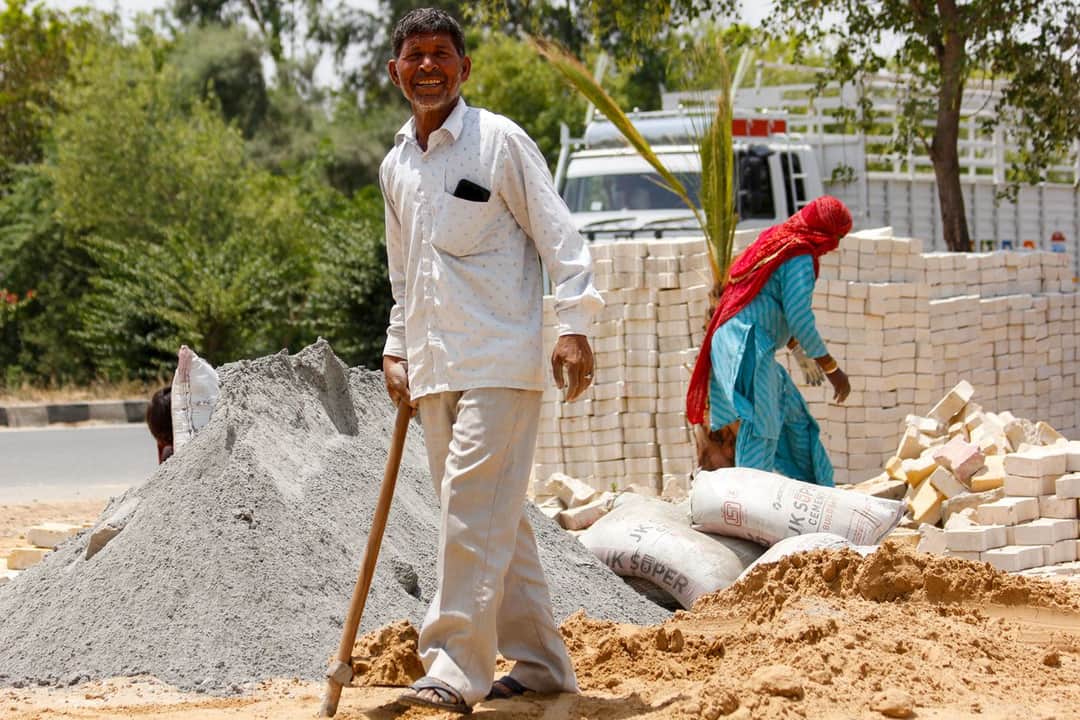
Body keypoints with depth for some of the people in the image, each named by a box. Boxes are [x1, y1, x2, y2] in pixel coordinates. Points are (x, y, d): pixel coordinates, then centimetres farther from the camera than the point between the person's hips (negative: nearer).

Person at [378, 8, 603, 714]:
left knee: (475, 508, -14)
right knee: (494, 517, 10)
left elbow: (558, 234, -6)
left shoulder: (499, 140, -4)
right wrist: (396, 348, 15)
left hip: (500, 359, -7)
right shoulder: (395, 166, 15)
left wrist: (574, 326, -13)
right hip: (434, 368, 7)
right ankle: (540, 663, 18)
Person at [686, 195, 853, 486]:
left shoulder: (775, 243, 20)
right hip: (748, 350, -10)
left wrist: (801, 353, 36)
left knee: (793, 417, 16)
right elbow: (799, 319, -15)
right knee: (760, 429, -14)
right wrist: (832, 369, -7)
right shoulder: (800, 258, -9)